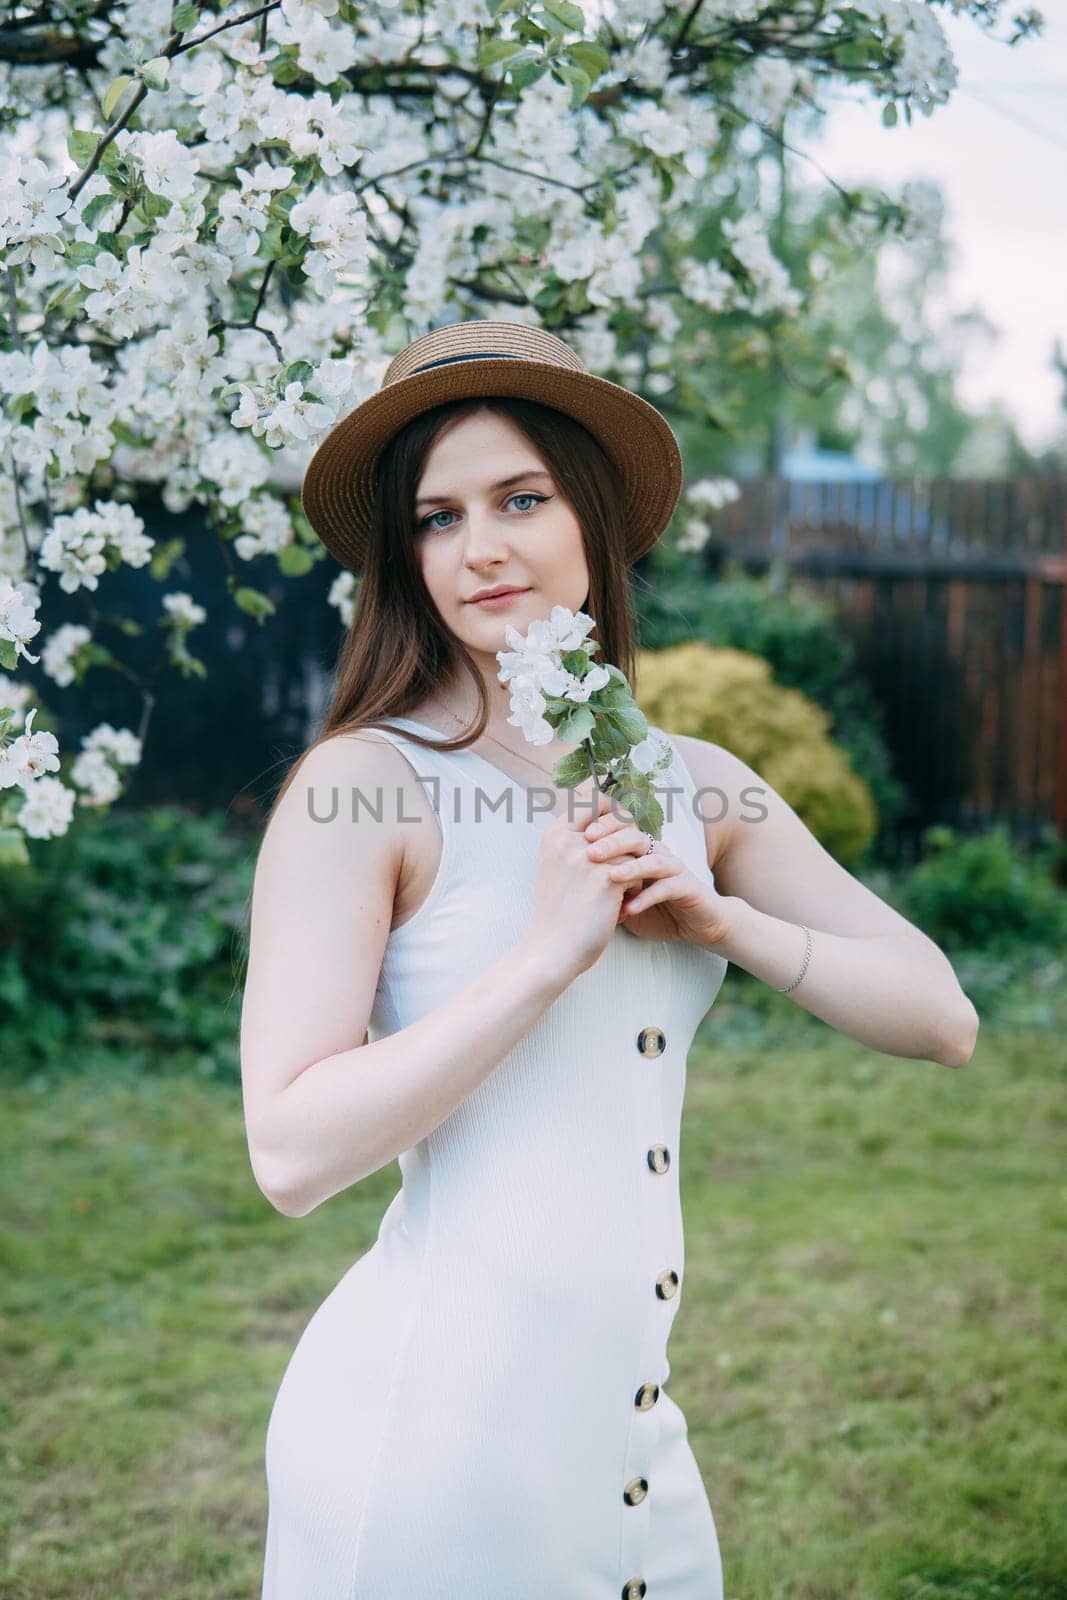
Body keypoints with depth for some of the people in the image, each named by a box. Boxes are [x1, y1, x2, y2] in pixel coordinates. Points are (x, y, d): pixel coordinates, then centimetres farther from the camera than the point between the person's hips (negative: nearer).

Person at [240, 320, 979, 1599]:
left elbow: (941, 1020, 6)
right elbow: (292, 1154, -18)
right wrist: (549, 951, -21)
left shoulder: (698, 786, 6)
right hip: (429, 1431, -6)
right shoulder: (361, 784, -11)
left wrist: (726, 923, -9)